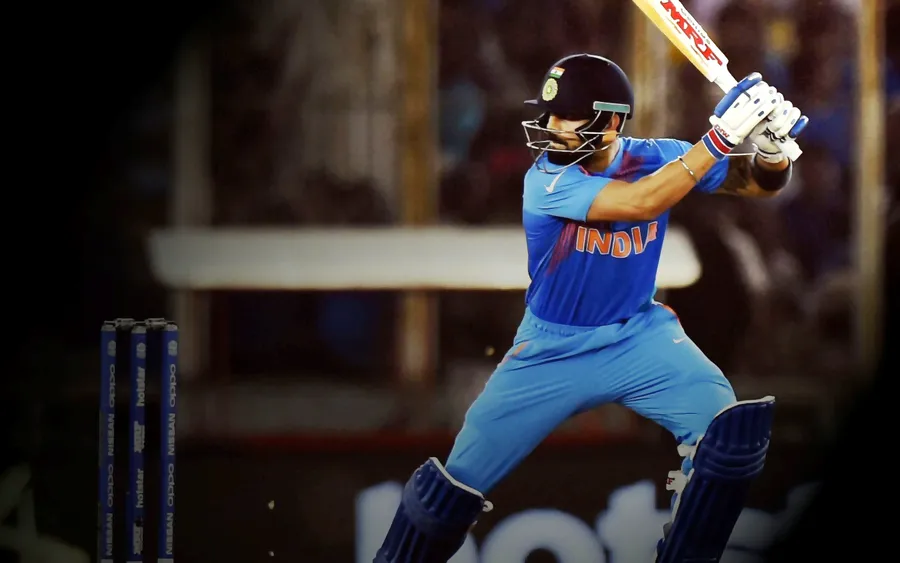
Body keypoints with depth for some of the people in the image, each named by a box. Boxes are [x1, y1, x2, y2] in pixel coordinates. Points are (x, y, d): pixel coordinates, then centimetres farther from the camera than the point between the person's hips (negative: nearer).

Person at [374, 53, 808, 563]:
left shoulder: (655, 157, -9)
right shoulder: (547, 180, -21)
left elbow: (760, 183, -6)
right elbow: (638, 202, -35)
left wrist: (772, 146, -30)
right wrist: (721, 137, -39)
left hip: (640, 336, 2)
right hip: (553, 348, -2)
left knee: (730, 432, -20)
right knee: (460, 480, -2)